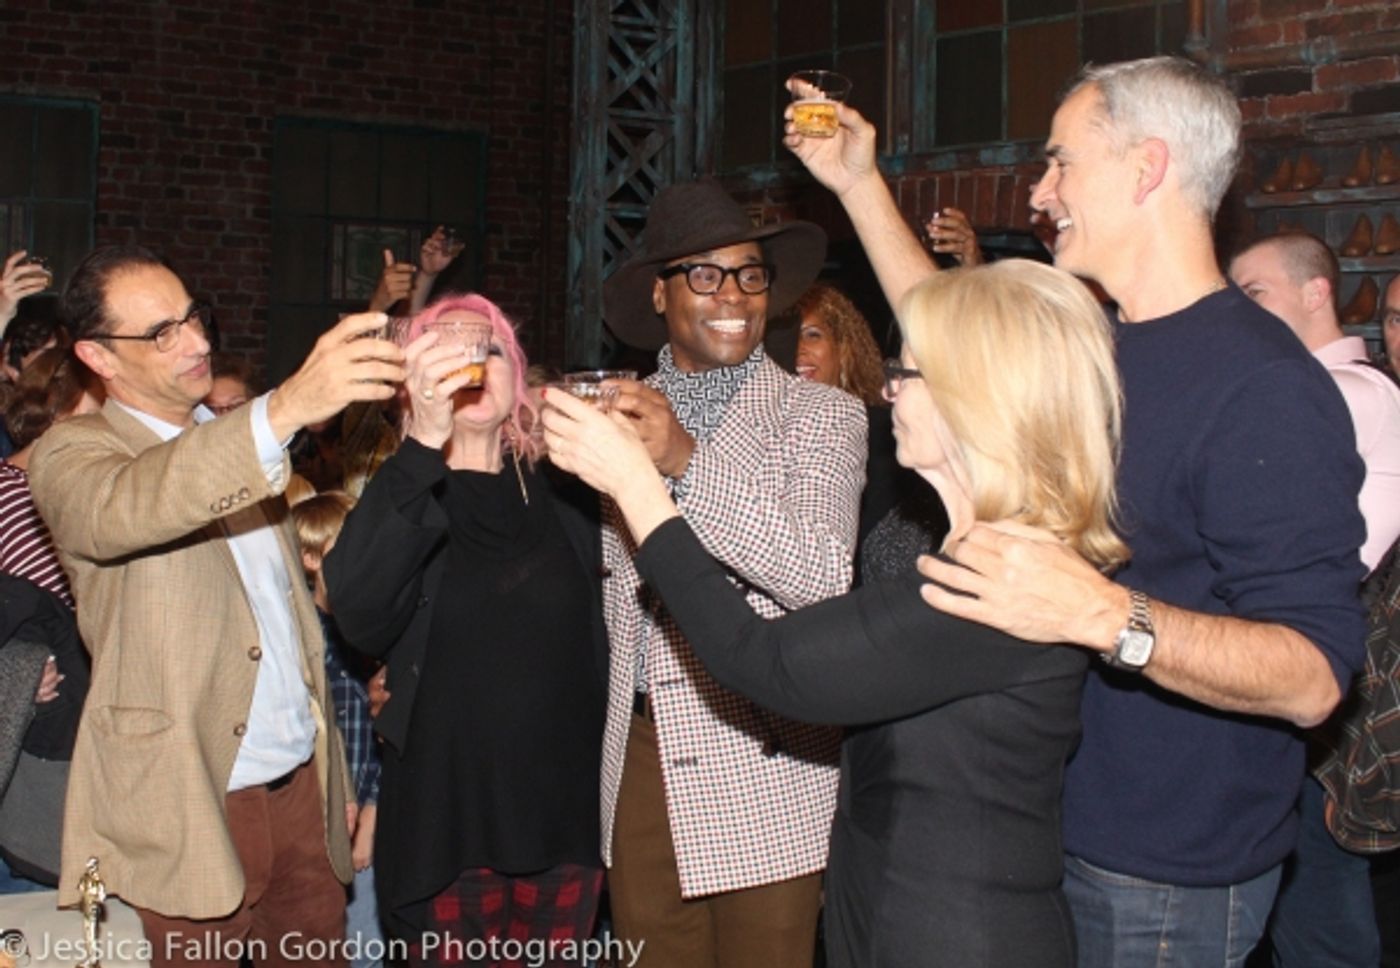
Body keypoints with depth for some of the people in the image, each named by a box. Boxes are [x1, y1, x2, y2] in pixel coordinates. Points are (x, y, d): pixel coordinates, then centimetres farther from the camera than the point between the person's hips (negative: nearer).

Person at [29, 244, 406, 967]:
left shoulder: (237, 444, 15)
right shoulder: (71, 456, -7)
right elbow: (124, 509, -32)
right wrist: (286, 408, -44)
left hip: (302, 788, 6)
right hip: (191, 809, -6)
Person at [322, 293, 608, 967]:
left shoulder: (562, 495, 6)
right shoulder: (403, 497, -2)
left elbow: (595, 637, 9)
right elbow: (360, 618, -23)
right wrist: (423, 446, -31)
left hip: (566, 816, 2)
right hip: (446, 825, -2)